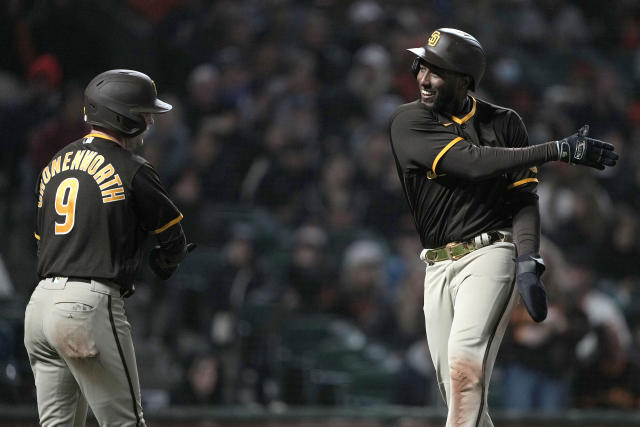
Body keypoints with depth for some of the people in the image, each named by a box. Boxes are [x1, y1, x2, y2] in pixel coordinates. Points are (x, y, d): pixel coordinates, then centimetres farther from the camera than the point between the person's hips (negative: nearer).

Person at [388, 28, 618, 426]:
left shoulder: (504, 122, 6)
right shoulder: (410, 121, 1)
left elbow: (524, 199, 3)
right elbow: (471, 162, -14)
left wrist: (528, 260, -16)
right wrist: (559, 149, -18)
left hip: (491, 254, -3)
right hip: (439, 265, 3)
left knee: (465, 359, -24)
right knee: (454, 387, 3)